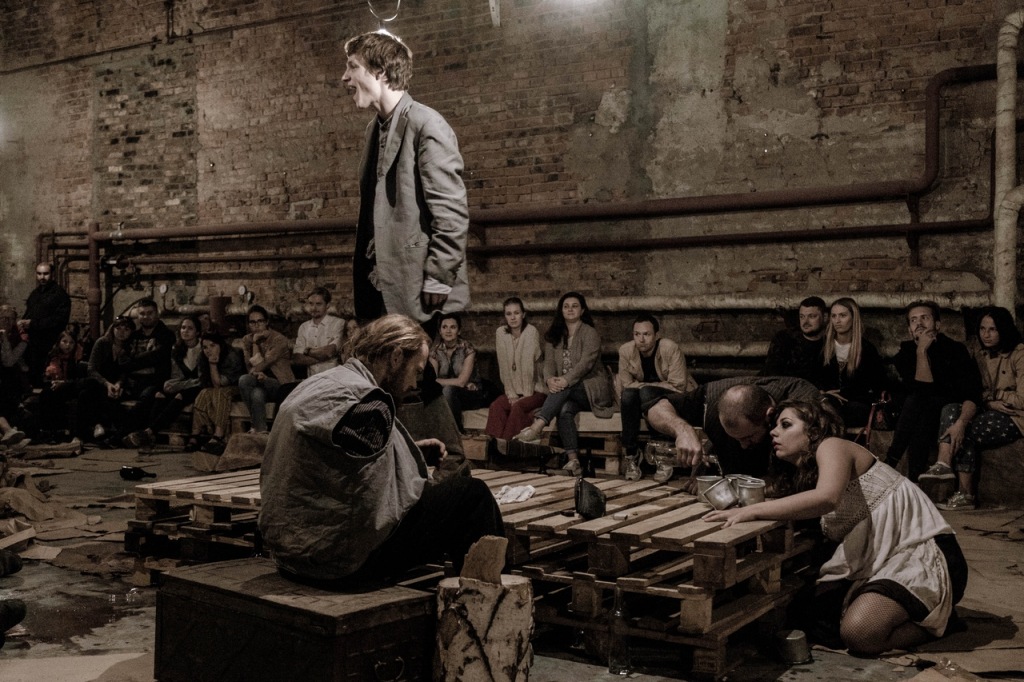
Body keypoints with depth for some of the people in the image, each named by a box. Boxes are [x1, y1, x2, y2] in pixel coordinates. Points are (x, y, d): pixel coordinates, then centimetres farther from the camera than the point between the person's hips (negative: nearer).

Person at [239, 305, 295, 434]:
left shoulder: (279, 339, -8)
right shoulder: (247, 340, 9)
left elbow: (263, 364, -16)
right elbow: (251, 368, -4)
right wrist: (255, 343, -11)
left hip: (280, 385, -3)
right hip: (260, 383, 4)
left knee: (244, 380, -29)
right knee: (257, 394, -35)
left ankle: (257, 427, -20)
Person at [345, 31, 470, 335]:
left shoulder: (426, 124, -12)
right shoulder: (375, 128, 14)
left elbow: (452, 213, -17)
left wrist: (437, 280, -17)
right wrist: (366, 272, 14)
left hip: (419, 291, -8)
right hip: (385, 287, 8)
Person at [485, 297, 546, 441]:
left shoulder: (531, 331, -15)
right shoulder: (500, 333, -1)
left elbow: (528, 366, -18)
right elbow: (504, 367, -2)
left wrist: (526, 395, -19)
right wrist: (511, 394, -7)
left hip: (535, 390, -4)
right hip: (514, 390, 4)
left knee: (518, 407, -30)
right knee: (496, 406, -23)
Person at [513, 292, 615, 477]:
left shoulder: (590, 333, -2)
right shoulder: (555, 335, 15)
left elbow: (586, 362, -17)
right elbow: (549, 361, 3)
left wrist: (566, 380, -32)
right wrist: (550, 379, -21)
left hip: (590, 389, -3)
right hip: (567, 391, 4)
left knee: (564, 389, -34)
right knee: (564, 410, -31)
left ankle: (537, 427, -48)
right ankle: (573, 460, -40)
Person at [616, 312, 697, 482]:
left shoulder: (671, 349, -20)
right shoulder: (625, 350, -9)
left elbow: (677, 386, -21)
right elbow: (626, 384, -6)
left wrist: (643, 386, -20)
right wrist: (643, 387, -22)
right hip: (645, 401, 4)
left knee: (646, 392, -34)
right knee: (628, 394, -29)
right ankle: (630, 454, -20)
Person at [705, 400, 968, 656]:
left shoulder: (832, 445, -8)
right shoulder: (807, 477, 20)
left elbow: (827, 498, -31)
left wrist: (752, 511, -31)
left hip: (926, 553, -10)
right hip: (881, 563, 10)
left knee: (859, 633, -29)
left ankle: (934, 623, -2)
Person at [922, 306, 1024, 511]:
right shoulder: (980, 356, 15)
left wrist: (990, 399, -4)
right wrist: (990, 403, -5)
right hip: (989, 413, 6)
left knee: (963, 432, -29)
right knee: (951, 409, -24)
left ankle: (965, 495, -20)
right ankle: (943, 463, -42)